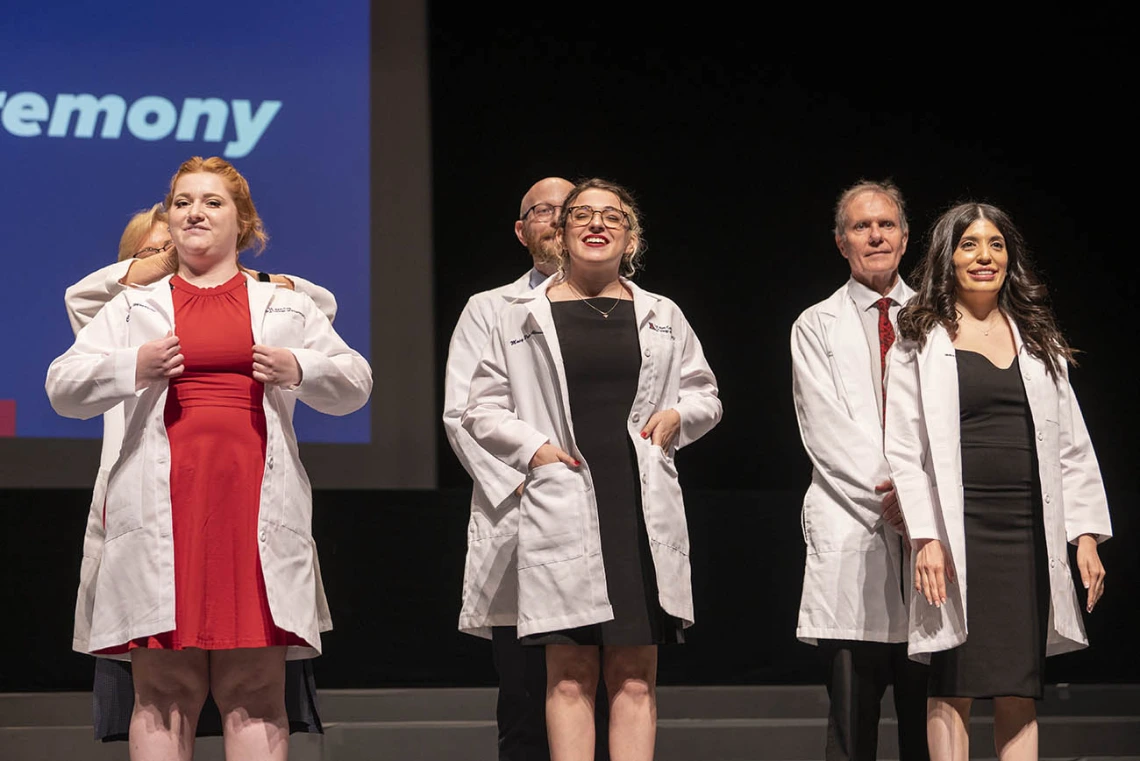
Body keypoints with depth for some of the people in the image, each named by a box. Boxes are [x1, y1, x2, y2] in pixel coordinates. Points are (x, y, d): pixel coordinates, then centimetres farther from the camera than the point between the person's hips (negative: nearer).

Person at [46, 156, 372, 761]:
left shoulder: (287, 306, 19)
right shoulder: (134, 308, 17)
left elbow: (354, 383, 18)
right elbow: (63, 387, 10)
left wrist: (299, 370, -2)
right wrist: (135, 367, -7)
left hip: (254, 502, 0)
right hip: (164, 510, 0)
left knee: (255, 697, -2)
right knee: (164, 694, -3)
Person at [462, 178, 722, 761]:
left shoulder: (663, 318, 13)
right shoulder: (523, 318, 8)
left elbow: (704, 394, 22)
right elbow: (481, 409, 10)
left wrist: (678, 415, 1)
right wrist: (531, 447, -5)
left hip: (644, 510, 2)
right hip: (564, 509, -2)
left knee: (635, 678, 2)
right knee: (570, 675, -3)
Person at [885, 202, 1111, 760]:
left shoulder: (1038, 341, 15)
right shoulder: (920, 342, 4)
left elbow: (1072, 444, 14)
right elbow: (904, 448, -2)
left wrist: (1086, 534, 5)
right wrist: (925, 537, -12)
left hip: (1029, 529, 3)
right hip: (959, 530, -3)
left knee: (1020, 692, 3)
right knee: (954, 687, -2)